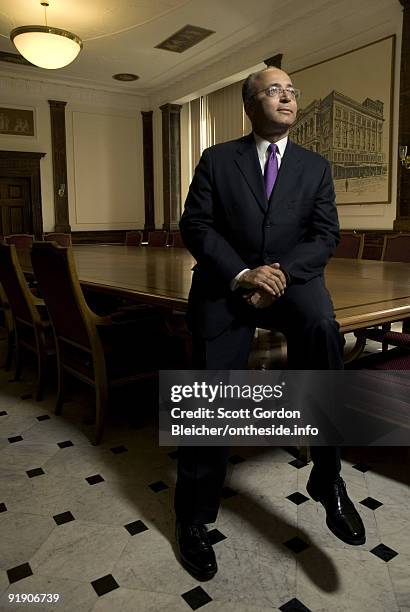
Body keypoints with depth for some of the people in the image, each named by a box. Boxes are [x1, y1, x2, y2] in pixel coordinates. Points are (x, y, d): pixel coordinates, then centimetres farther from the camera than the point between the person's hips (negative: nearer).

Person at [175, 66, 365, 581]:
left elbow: (325, 235, 2)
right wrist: (242, 275, -18)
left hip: (292, 278, 1)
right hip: (226, 283, 0)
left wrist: (281, 273, -17)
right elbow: (195, 226, -3)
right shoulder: (216, 160, 6)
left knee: (322, 327, -34)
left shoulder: (316, 167, 11)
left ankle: (327, 478, -19)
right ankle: (194, 519, 18)